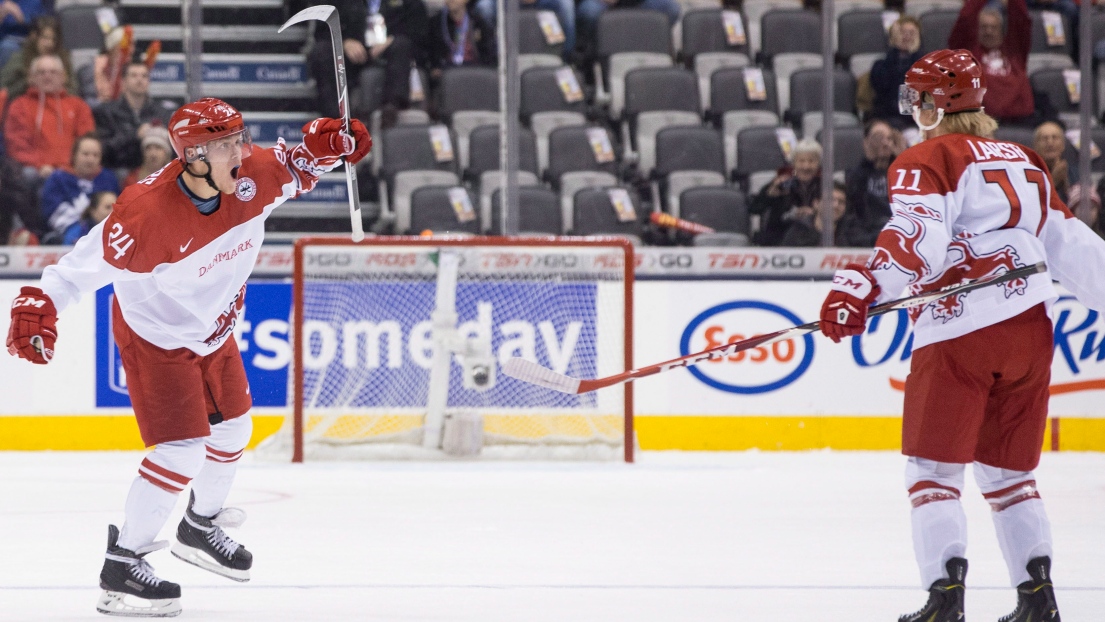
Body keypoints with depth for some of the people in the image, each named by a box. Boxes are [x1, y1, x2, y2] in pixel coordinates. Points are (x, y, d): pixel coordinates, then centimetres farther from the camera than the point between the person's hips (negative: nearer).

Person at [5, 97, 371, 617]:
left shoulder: (252, 178, -18)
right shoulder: (148, 212, -37)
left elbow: (293, 171, 3)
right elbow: (90, 261, -31)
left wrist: (321, 148, -17)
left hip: (212, 330, 8)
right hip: (155, 337, -8)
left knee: (231, 431, 22)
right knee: (182, 451, -15)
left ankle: (201, 528, 48)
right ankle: (121, 568, -4)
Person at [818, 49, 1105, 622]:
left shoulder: (927, 160, -1)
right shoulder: (1023, 162, 21)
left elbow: (916, 236, -18)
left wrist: (861, 287, -25)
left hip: (959, 331, -7)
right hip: (1031, 330, 7)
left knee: (933, 467, -2)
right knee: (1009, 470, 17)